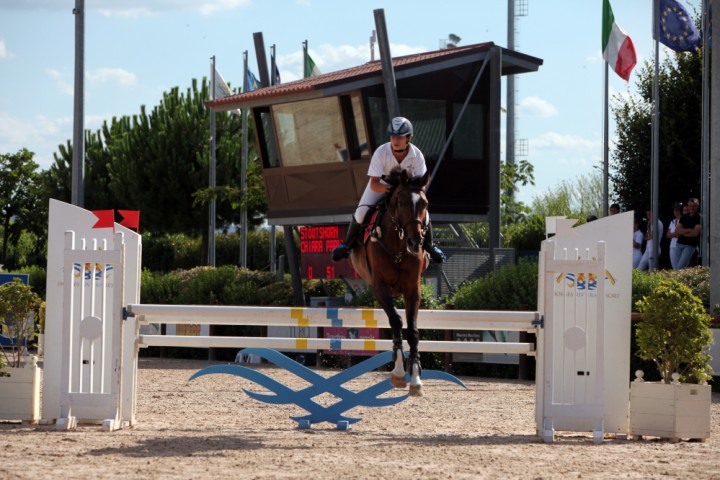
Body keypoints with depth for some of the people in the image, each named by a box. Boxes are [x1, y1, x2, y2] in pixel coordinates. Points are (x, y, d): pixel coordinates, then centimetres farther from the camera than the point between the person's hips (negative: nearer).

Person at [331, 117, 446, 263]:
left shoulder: (417, 155, -29)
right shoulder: (381, 152, -33)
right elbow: (374, 184, -36)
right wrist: (389, 188, -57)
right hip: (382, 184, -1)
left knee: (423, 215, -15)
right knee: (360, 213, -20)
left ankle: (429, 246, 16)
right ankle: (347, 245, 7)